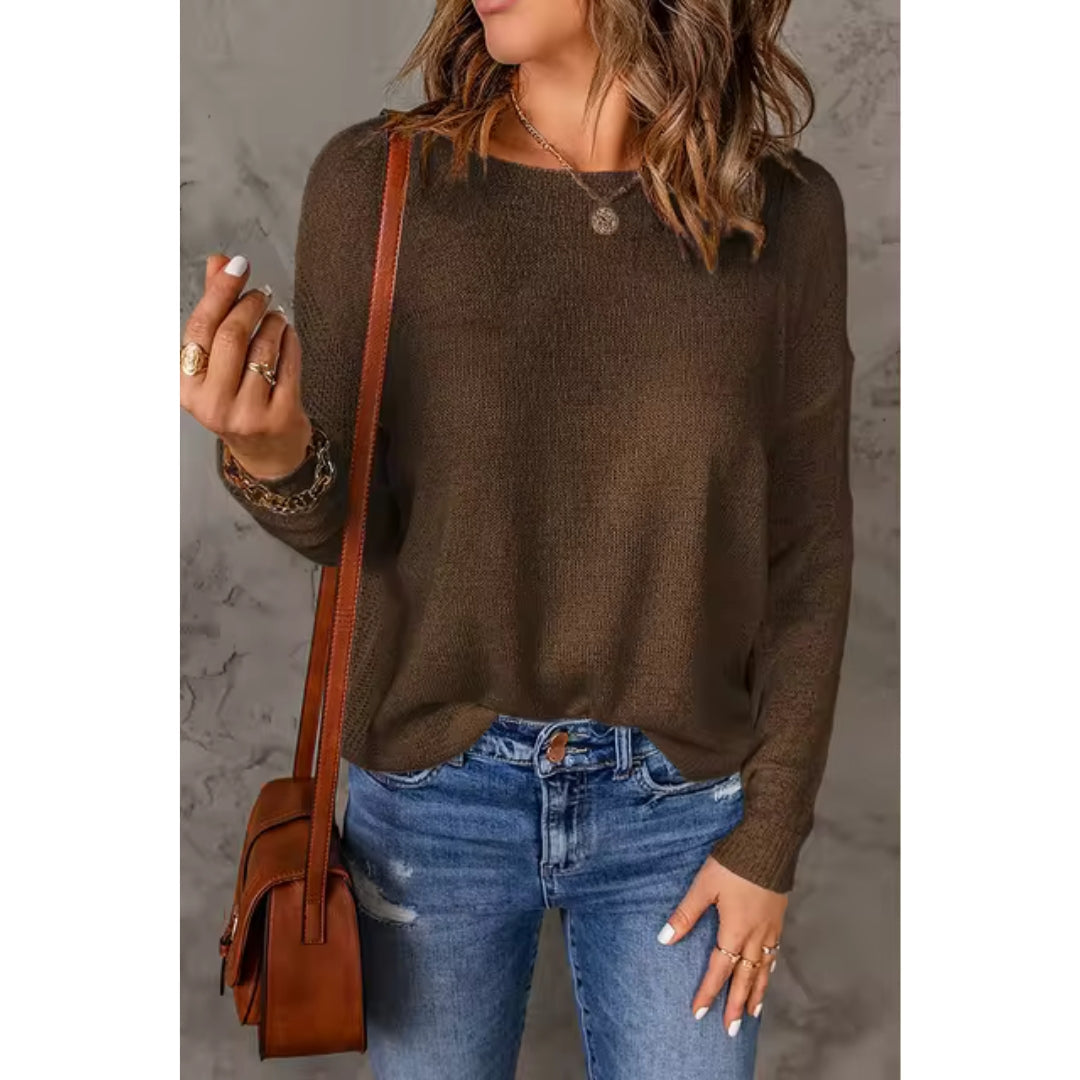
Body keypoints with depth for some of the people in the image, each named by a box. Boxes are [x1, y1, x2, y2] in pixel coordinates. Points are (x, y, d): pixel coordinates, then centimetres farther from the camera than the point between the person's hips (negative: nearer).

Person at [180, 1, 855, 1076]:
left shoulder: (787, 213, -8)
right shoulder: (372, 181, -10)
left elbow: (806, 551, -1)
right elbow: (347, 531, -4)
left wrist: (771, 838, -1)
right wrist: (272, 457, -27)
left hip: (681, 803, 0)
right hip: (436, 791, 0)